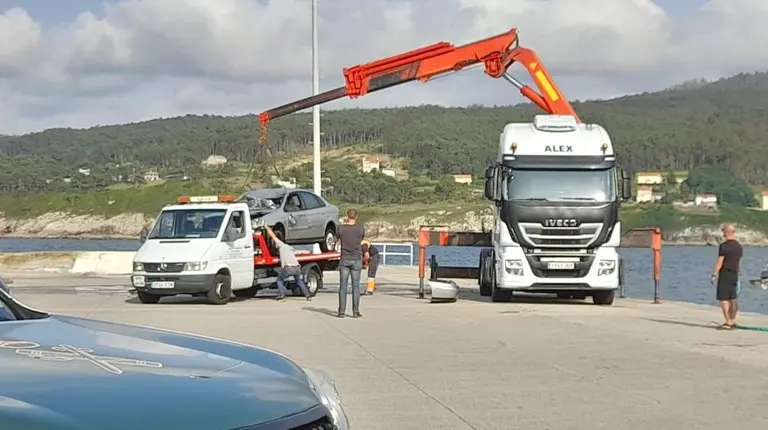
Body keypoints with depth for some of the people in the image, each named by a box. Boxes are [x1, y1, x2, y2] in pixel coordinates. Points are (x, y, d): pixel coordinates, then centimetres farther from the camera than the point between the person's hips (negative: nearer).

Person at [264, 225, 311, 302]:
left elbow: (272, 235, 15)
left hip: (288, 268, -6)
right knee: (299, 280, 31)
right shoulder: (291, 248, 30)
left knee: (279, 280, 18)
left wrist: (266, 227, 29)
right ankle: (307, 295, 20)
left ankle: (282, 295, 3)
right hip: (297, 268, 6)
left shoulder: (281, 245, 13)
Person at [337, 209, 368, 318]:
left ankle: (341, 311, 2)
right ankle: (355, 311, 3)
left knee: (343, 286, 4)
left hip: (344, 260, 1)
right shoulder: (361, 229, -6)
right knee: (355, 286, 4)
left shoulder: (341, 228, -5)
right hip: (356, 260, -1)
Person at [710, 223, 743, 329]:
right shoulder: (739, 246, 10)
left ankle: (728, 322, -10)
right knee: (733, 298, 15)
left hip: (725, 274, -8)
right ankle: (733, 321, 23)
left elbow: (719, 262, -15)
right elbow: (739, 262, 15)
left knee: (723, 298, -5)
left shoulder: (724, 245, -13)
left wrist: (714, 274, -11)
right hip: (734, 275, 8)